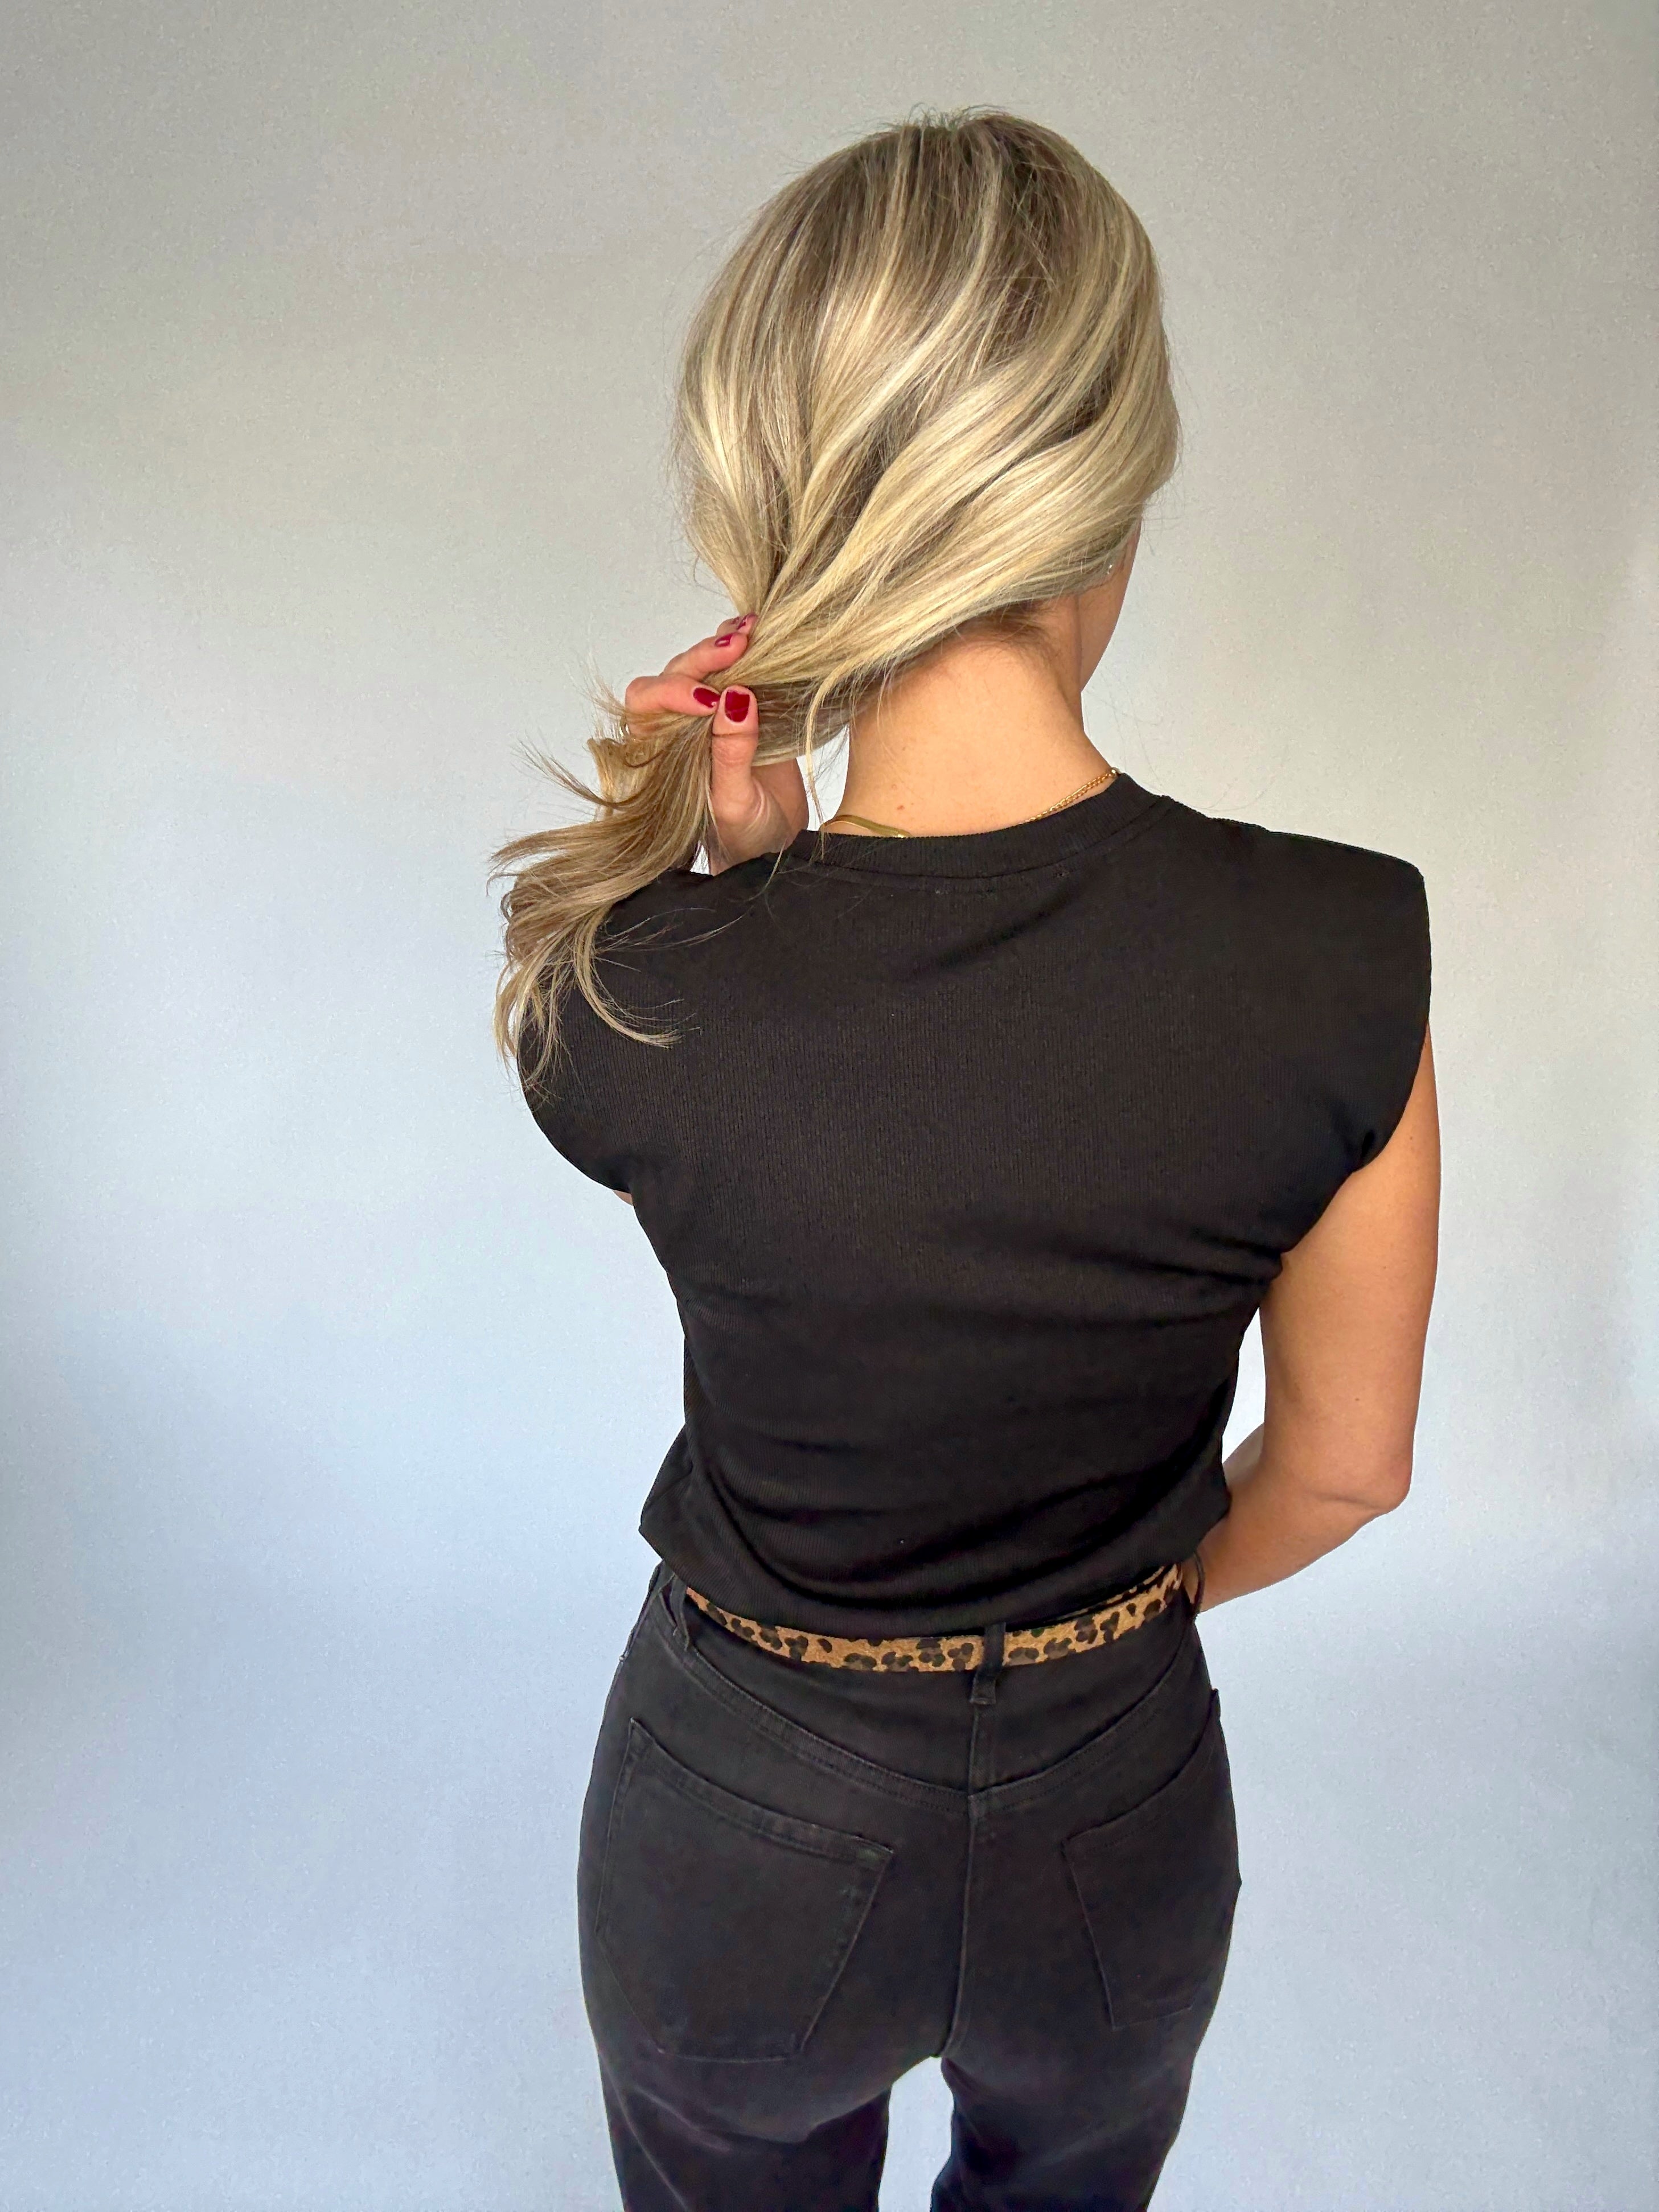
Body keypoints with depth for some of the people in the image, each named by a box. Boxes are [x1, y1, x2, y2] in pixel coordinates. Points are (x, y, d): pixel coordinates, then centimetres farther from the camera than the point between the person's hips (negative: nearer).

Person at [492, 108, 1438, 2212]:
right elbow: (1345, 1467, -9)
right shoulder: (1344, 955, -25)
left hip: (743, 1829, 0)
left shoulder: (624, 993, -27)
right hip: (1124, 1821, 2)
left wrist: (736, 872, -15)